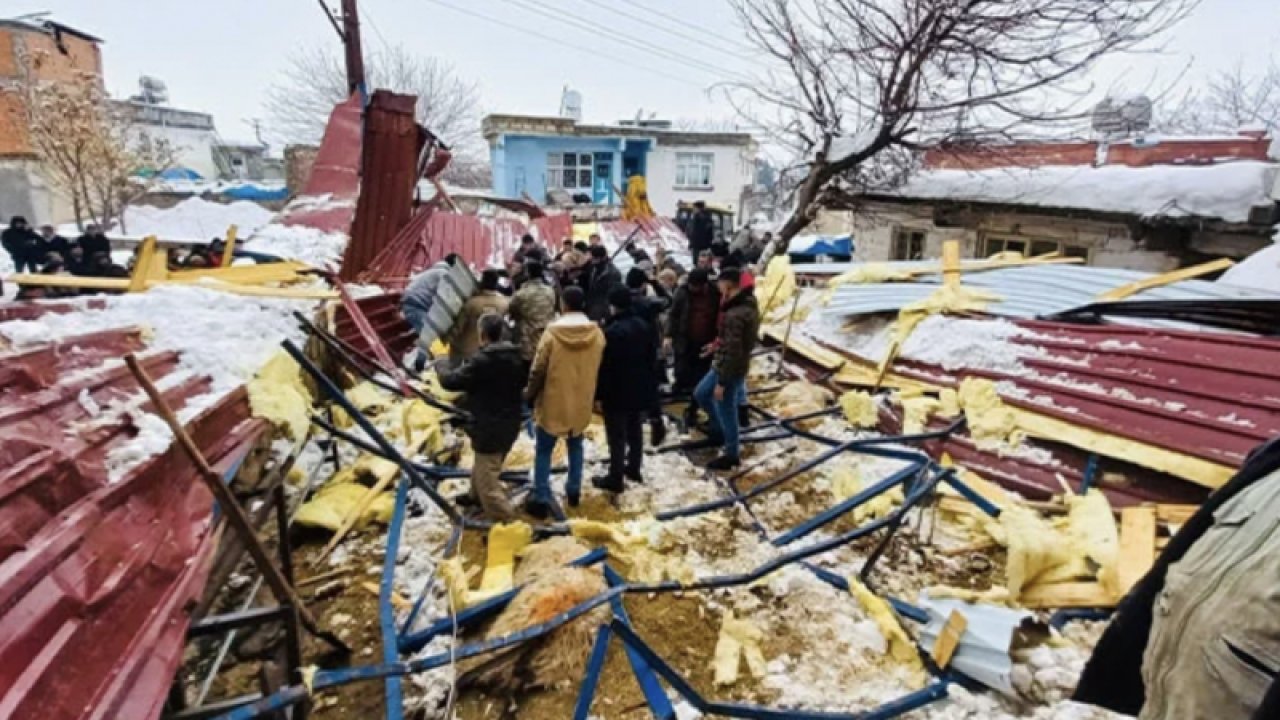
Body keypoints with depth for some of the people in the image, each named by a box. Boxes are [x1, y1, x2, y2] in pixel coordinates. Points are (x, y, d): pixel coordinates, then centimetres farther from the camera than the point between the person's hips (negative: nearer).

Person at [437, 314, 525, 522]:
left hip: (488, 428, -9)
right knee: (483, 467, 31)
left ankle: (506, 521, 2)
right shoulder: (515, 356, 1)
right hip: (509, 425, 9)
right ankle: (476, 497, 51)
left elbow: (452, 380, -14)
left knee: (488, 479, 1)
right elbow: (522, 383, 17)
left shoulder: (482, 360, -23)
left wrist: (441, 368, 6)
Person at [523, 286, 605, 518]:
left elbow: (539, 369, -11)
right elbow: (598, 369, 4)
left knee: (543, 450, 8)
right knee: (575, 446, 22)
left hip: (553, 401, -3)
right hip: (582, 401, 4)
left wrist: (530, 394, 5)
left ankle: (541, 499, 9)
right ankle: (574, 491, 29)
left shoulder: (552, 332, -16)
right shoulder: (597, 334, -6)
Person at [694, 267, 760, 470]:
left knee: (726, 411, 6)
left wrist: (722, 382, -21)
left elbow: (731, 352, -26)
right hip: (730, 365, 10)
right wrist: (718, 344, 14)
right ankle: (720, 431, 37)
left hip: (730, 369, -10)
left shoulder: (734, 315, -28)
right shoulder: (749, 303, 3)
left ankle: (732, 455, 23)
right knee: (701, 394, 23)